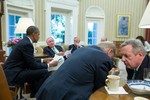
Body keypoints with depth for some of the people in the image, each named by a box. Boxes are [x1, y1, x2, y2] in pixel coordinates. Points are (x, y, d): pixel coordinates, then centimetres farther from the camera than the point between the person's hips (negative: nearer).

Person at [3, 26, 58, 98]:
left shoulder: (24, 41, 11)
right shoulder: (27, 44, -19)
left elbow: (31, 60, 19)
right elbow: (33, 65, -18)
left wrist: (43, 60, 17)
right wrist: (49, 65, -8)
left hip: (13, 71, 11)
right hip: (13, 74, -11)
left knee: (39, 70, 20)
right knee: (44, 72, -15)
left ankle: (34, 94, 24)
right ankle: (34, 95, 6)